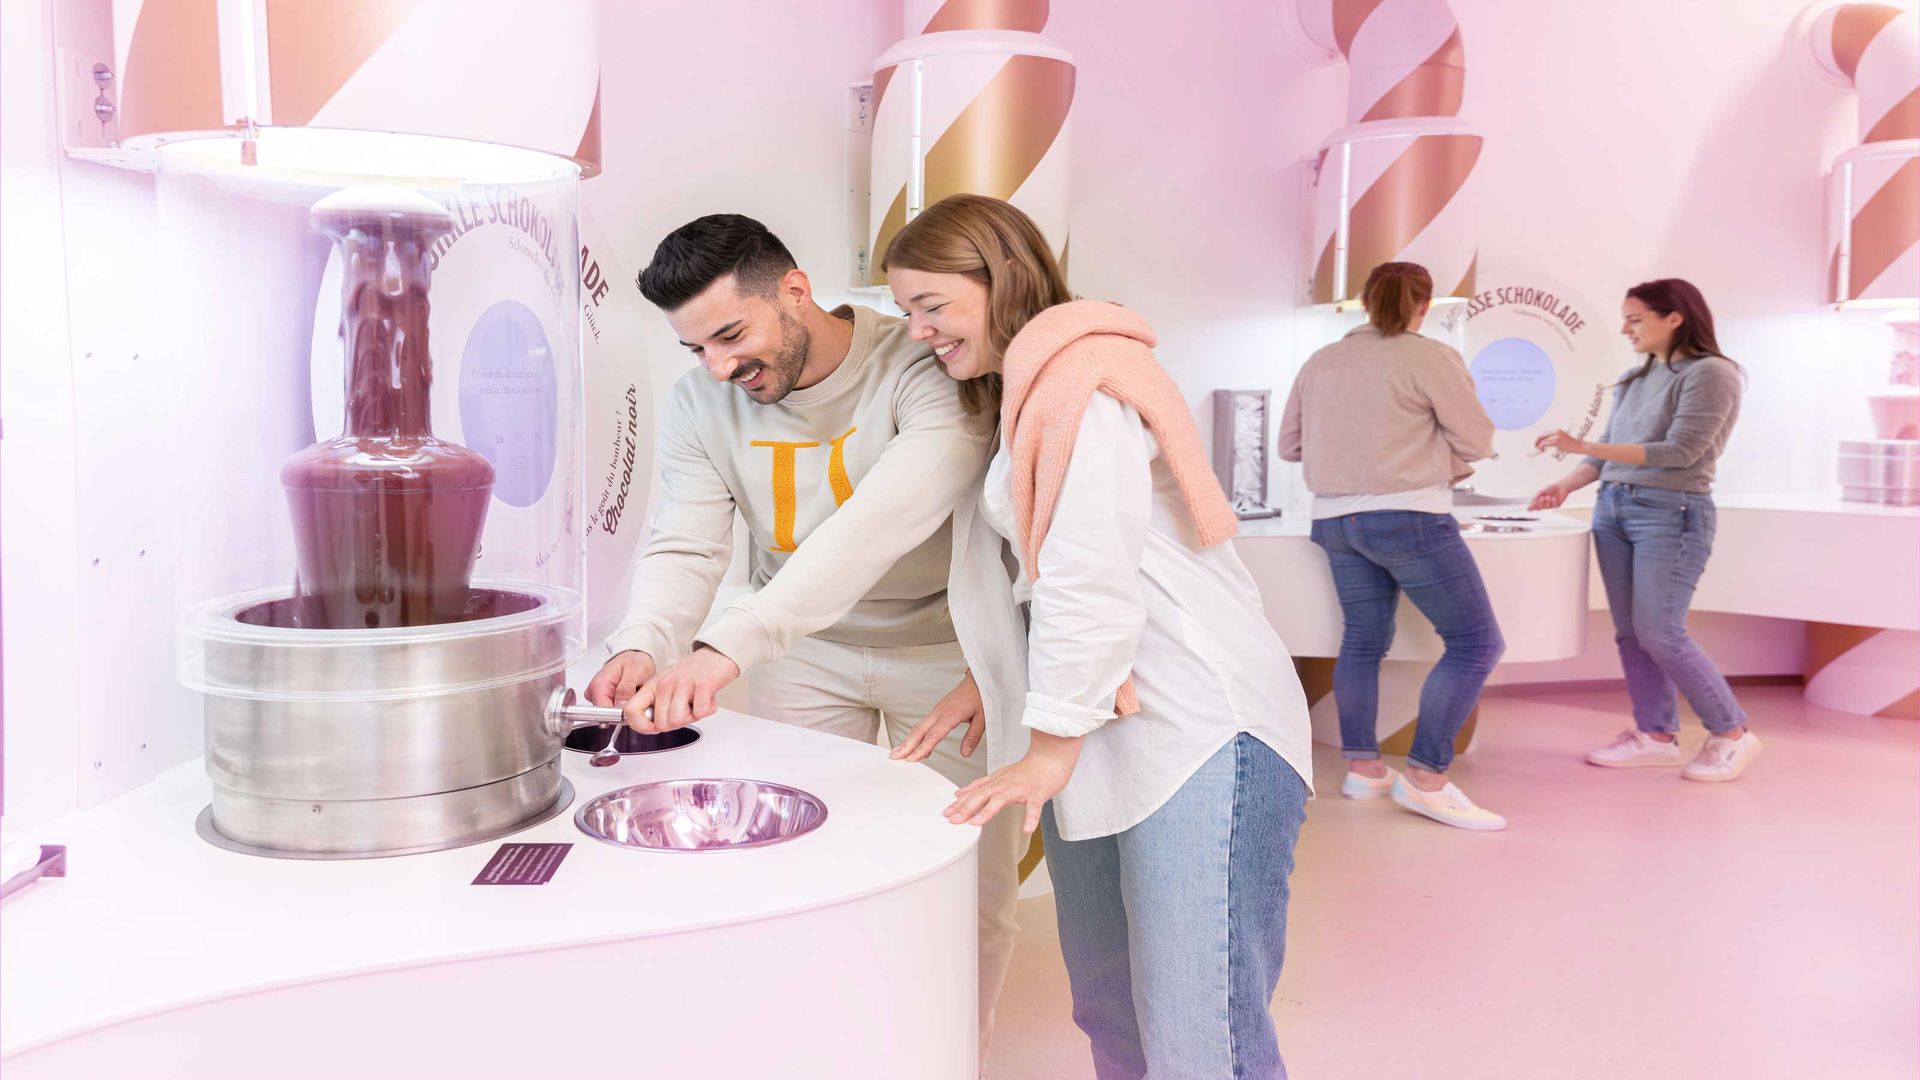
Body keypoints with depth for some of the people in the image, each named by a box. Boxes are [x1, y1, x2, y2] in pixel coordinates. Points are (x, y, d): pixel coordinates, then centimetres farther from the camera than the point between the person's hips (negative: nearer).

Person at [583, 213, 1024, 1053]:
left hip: (940, 644, -3)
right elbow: (683, 545, -17)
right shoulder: (700, 405, -9)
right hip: (802, 647, 4)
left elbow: (877, 526, -41)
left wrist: (728, 646, -51)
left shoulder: (930, 372, -28)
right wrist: (643, 645, -40)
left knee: (970, 889, 6)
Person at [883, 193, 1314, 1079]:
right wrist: (988, 679, 9)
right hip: (1100, 741, 10)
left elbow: (1090, 579, -16)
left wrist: (1049, 749, -12)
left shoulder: (1079, 376, -10)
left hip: (1198, 739, -10)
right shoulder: (1024, 395, 21)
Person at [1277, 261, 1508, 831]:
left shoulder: (1320, 362, 11)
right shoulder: (1430, 357, -5)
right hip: (1408, 516, -7)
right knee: (1476, 642, -1)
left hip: (1337, 519, 7)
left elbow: (1289, 446, 16)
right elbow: (1476, 440, -3)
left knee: (1363, 639, 17)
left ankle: (1361, 766, 20)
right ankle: (1425, 776, -5)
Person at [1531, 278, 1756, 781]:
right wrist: (1568, 484, -3)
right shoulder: (1633, 379, 13)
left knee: (1660, 634, -8)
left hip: (1671, 513, -7)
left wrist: (1581, 446, -22)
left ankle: (1732, 734, 8)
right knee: (1630, 634, 6)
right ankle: (1655, 734, 15)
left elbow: (1680, 450, -17)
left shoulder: (1710, 373, -8)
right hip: (1613, 509, 7)